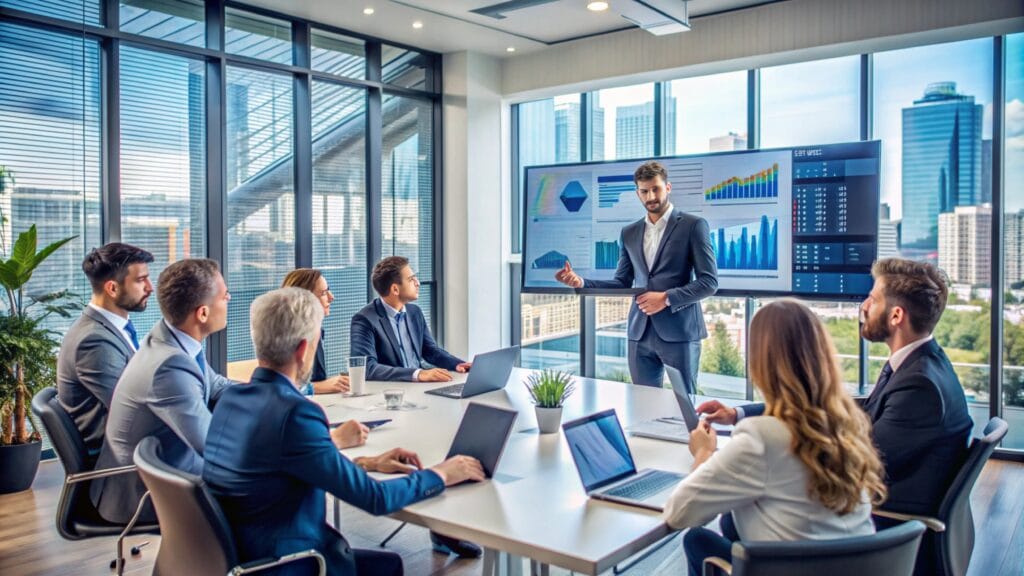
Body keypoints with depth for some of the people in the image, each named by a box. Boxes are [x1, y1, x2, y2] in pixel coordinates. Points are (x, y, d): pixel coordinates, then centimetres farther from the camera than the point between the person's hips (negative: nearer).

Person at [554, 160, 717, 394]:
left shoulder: (693, 225, -2)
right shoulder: (629, 233, 12)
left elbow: (709, 282, -6)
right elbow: (622, 283, 13)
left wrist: (666, 298, -17)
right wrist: (581, 282, -2)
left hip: (679, 332, -4)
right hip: (640, 334, 4)